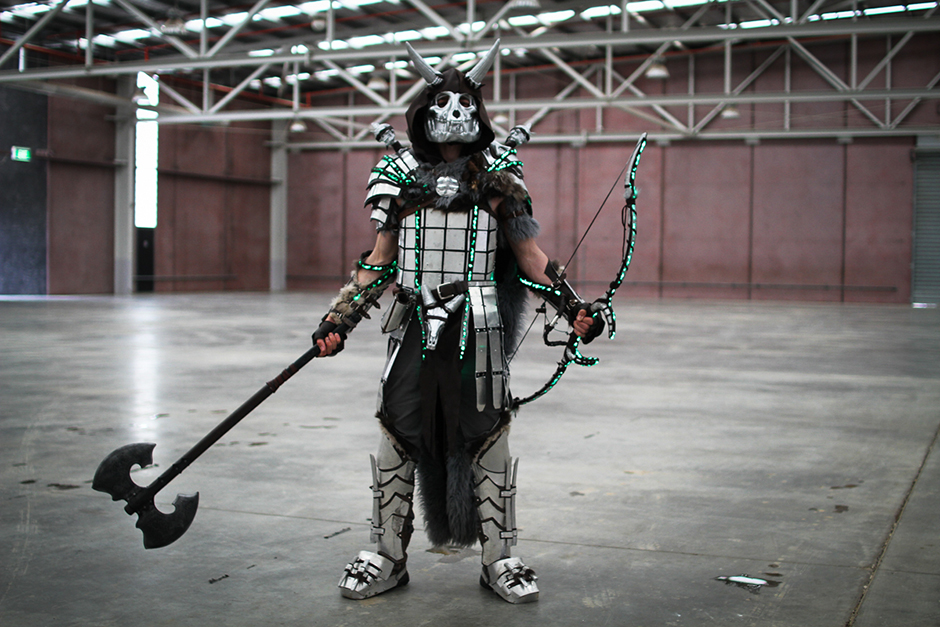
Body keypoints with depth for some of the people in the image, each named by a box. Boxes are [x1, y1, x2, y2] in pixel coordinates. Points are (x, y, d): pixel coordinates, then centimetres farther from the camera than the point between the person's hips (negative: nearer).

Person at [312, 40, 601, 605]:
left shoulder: (498, 178, 5)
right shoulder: (402, 177, 10)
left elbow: (530, 256, 7)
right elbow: (379, 262, 12)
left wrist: (575, 307, -4)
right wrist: (337, 320, 5)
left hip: (478, 330, -2)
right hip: (415, 326, 2)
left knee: (486, 436, 2)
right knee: (399, 434, 4)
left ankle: (499, 559, 14)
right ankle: (388, 557, 18)